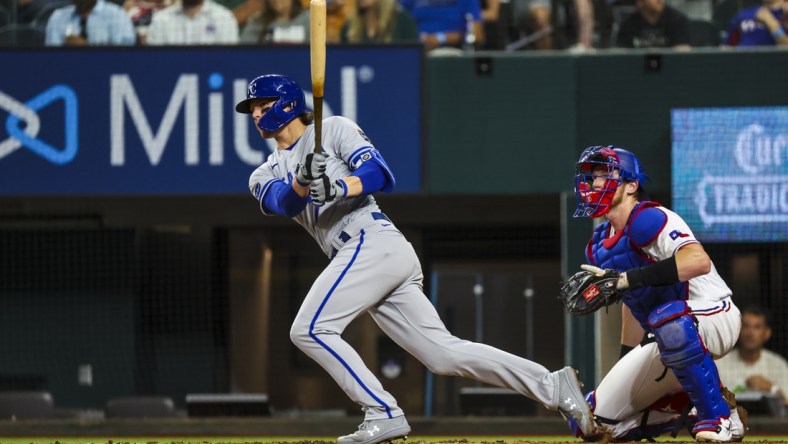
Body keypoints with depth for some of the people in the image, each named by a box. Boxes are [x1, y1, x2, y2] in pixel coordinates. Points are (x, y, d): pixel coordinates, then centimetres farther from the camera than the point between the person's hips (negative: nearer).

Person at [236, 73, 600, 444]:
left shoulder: (333, 129, 8)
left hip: (373, 242, -7)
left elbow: (379, 173, -7)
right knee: (444, 353, 0)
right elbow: (285, 203, -1)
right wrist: (303, 181, -24)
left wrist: (339, 187, -26)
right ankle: (553, 387, -1)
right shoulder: (265, 178, 23)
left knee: (309, 330, -17)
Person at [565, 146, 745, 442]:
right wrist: (623, 368, 22)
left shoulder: (646, 220, -17)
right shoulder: (599, 245, 10)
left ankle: (720, 417, -29)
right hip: (667, 340, 9)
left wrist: (626, 279, -39)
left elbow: (699, 261, -35)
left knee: (668, 319, -45)